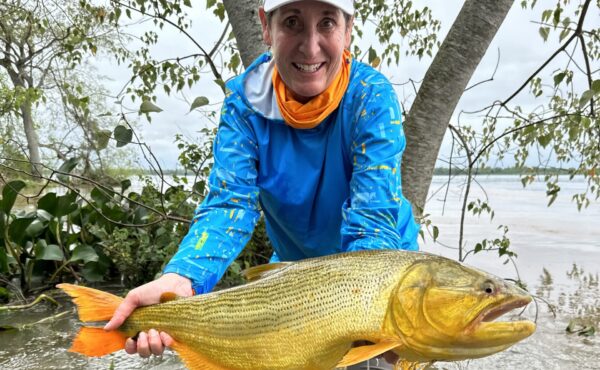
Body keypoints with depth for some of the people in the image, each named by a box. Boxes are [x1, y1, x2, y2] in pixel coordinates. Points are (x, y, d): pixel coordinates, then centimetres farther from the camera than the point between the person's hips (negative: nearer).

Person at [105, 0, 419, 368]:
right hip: (292, 266, 2)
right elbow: (230, 204, -27)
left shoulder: (371, 96, -24)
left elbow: (373, 220, -31)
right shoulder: (245, 100, -18)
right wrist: (179, 280, -45)